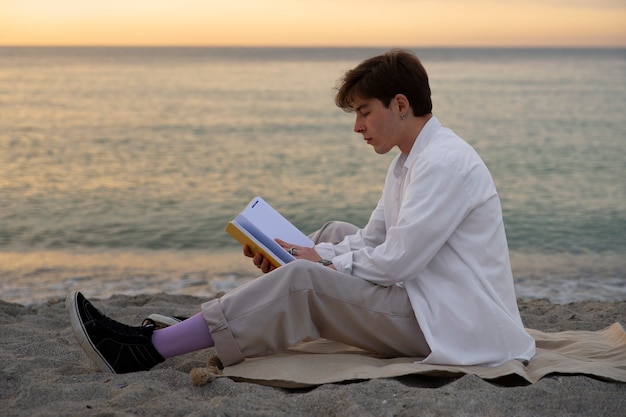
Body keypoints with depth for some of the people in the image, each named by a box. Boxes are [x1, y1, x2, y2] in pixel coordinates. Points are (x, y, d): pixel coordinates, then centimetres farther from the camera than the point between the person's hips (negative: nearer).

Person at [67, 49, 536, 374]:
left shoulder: (444, 162, -18)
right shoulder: (410, 161, 15)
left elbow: (396, 261, -22)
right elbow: (373, 239, 15)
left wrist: (317, 262, -8)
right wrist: (304, 252, 0)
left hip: (446, 327, -10)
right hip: (427, 300, 10)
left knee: (301, 283, -21)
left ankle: (149, 351, -17)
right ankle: (192, 325, 8)